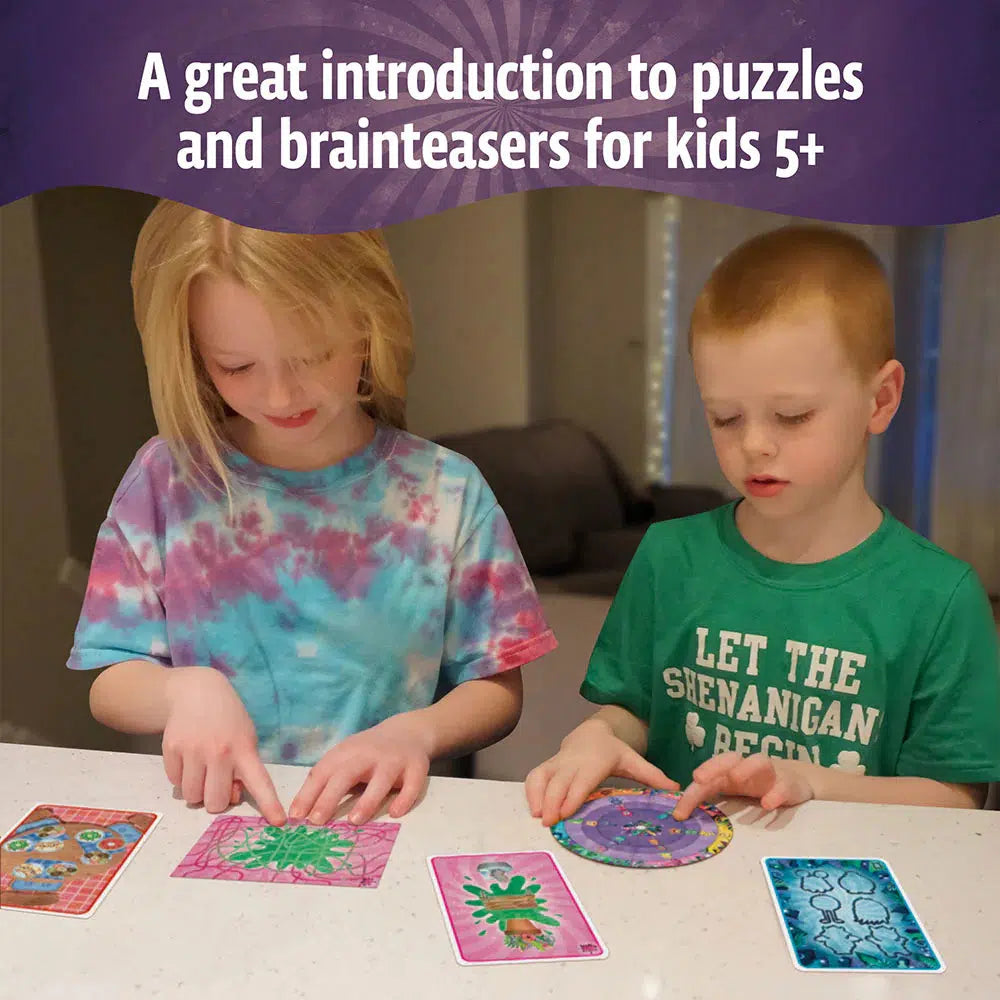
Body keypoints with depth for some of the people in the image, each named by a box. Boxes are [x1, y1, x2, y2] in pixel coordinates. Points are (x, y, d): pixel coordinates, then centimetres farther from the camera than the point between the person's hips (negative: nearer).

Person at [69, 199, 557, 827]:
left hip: (392, 818, -1)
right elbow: (109, 687, 3)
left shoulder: (445, 492, -3)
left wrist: (417, 731, -17)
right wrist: (183, 689, -18)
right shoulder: (168, 478, -1)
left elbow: (498, 690, 2)